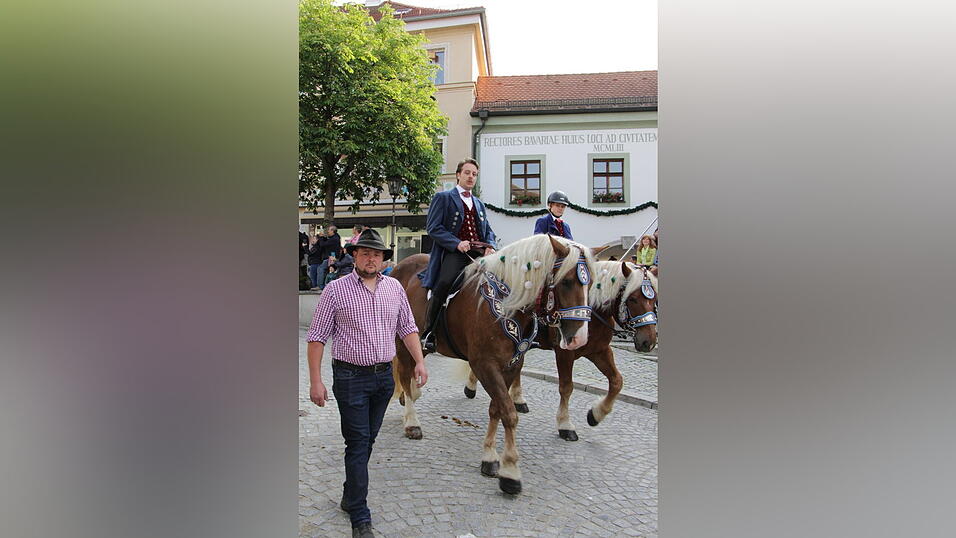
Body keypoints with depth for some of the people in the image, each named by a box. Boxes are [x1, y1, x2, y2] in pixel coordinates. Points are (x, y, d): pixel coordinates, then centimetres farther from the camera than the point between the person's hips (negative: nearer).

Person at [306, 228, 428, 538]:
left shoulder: (394, 287, 6)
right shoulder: (336, 289, -7)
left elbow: (407, 327, 12)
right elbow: (317, 337, -6)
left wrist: (419, 361, 1)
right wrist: (315, 381, -10)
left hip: (385, 376, 5)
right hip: (351, 377, -5)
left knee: (368, 440, 16)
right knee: (358, 443, -2)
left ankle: (350, 497, 36)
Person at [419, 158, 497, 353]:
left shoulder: (479, 203, 29)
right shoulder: (443, 198, 10)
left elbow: (488, 230, 27)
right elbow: (433, 227, -2)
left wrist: (490, 246, 3)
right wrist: (457, 243, -15)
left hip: (479, 253, 6)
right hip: (454, 253, -6)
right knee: (443, 284, -31)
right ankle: (428, 335, -20)